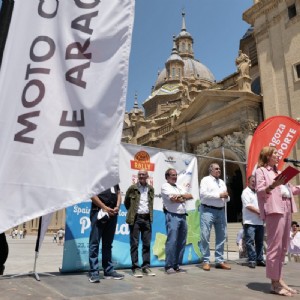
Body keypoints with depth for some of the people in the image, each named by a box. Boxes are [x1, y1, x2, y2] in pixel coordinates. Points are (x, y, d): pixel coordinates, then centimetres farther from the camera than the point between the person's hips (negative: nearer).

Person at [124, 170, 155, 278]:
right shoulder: (132, 188, -2)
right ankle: (135, 268, 9)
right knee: (134, 244, 1)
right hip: (135, 219, -3)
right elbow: (126, 202, 9)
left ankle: (146, 267, 17)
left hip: (147, 218, 4)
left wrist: (149, 214, 12)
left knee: (147, 243, 8)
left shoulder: (151, 189, 8)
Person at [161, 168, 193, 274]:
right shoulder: (165, 186, 1)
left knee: (182, 242, 7)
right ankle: (169, 266, -2)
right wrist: (184, 198, 2)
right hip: (172, 216, -7)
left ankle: (177, 265, 15)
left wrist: (180, 196, -6)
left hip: (183, 216, 7)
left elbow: (190, 196, 11)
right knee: (172, 241, -9)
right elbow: (173, 198, -13)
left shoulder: (179, 187, 23)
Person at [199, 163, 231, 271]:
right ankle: (206, 261, 4)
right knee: (205, 236, -6)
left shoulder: (222, 182, 20)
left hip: (221, 211, 7)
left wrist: (226, 196, -3)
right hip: (208, 211, -7)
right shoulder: (205, 180, -1)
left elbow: (227, 198, 22)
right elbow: (203, 194, -16)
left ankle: (219, 261, 19)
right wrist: (219, 195, -15)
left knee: (221, 237, 9)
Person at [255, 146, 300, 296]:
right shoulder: (261, 170, 2)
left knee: (283, 246, 9)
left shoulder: (278, 172, 27)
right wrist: (272, 186, -25)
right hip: (274, 209, -9)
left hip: (286, 209, 9)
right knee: (275, 246, -10)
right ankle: (274, 283, -5)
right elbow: (259, 191, -9)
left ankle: (279, 278, 15)